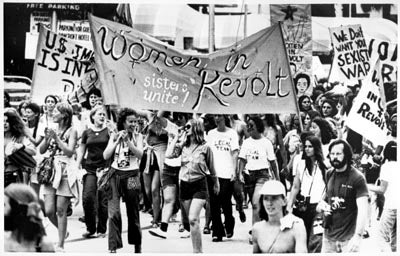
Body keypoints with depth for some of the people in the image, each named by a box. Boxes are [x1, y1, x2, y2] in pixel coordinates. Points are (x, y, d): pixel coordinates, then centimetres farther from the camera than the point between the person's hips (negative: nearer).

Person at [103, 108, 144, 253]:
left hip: (131, 175, 0)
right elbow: (106, 156, -2)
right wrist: (117, 141, -10)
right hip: (115, 174, 0)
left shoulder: (137, 136, 4)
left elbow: (140, 154, -11)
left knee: (133, 212, 8)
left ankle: (137, 245, 25)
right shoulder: (114, 136, 6)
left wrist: (127, 140, -17)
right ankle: (113, 247, -12)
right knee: (114, 212, -12)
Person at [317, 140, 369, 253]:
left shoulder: (357, 178, -10)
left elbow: (363, 209, -16)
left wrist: (358, 236, -26)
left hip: (348, 238, -5)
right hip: (328, 235, 5)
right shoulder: (329, 175, 8)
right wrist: (322, 204, 0)